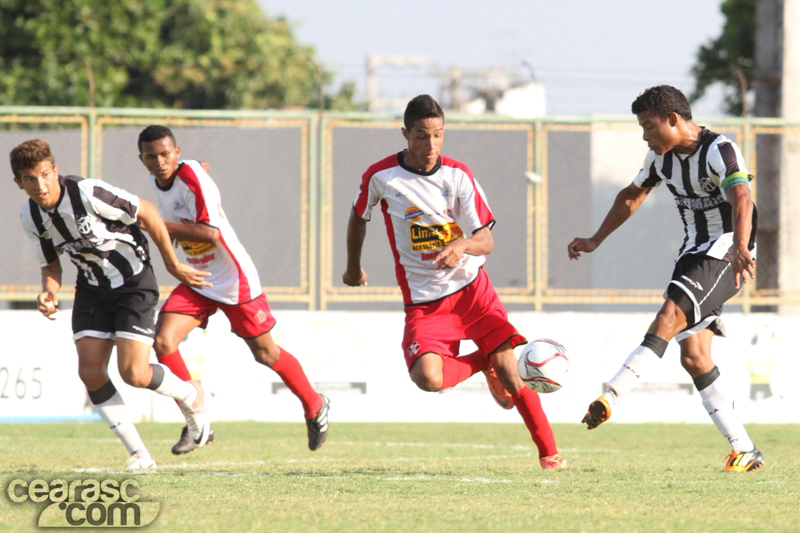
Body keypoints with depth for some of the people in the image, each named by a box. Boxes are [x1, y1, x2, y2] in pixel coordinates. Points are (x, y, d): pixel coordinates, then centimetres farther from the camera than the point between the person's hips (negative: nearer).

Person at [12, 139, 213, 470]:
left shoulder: (87, 194, -28)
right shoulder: (31, 218, -7)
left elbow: (146, 213, -17)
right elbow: (50, 265, 8)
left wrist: (173, 265, -9)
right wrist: (49, 293, -16)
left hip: (134, 283, -6)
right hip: (92, 289, 6)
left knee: (133, 373, -14)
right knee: (90, 371, -9)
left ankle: (189, 395, 20)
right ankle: (139, 455, 2)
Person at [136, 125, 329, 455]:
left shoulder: (192, 177, -23)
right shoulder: (157, 181, 0)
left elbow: (210, 234, -31)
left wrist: (161, 227, -30)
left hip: (234, 279, -7)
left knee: (265, 353, 6)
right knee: (163, 342, -14)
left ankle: (315, 406, 31)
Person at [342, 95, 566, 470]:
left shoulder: (458, 176, -5)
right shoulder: (381, 177, -6)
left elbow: (486, 241, -7)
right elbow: (358, 217, 15)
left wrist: (462, 245, -30)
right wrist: (353, 268, 27)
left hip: (471, 288, 1)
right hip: (424, 303, -1)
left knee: (508, 365, -11)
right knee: (428, 378, -24)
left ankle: (549, 452, 2)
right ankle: (482, 364, 8)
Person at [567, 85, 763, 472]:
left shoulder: (720, 151, -18)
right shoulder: (661, 156, 7)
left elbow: (741, 200, -35)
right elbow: (632, 196, 24)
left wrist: (739, 249, -52)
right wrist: (596, 241, 23)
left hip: (725, 253, -8)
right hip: (692, 252, 8)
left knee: (669, 318, -28)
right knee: (693, 357, -2)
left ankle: (610, 398, -41)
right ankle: (744, 451, 2)